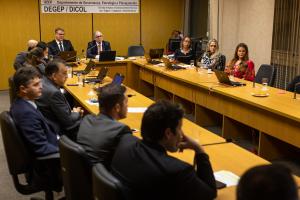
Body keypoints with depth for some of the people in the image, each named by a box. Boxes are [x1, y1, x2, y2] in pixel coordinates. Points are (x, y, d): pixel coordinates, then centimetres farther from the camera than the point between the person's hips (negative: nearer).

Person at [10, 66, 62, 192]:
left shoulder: (20, 104, -1)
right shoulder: (26, 112, -30)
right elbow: (42, 149, -28)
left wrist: (59, 138, 4)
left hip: (38, 158, 9)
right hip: (47, 167, -9)